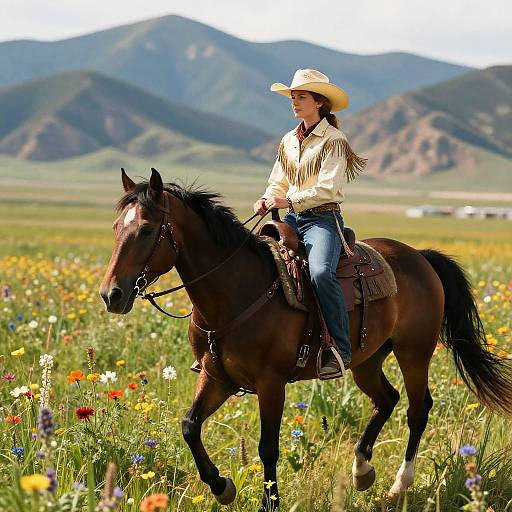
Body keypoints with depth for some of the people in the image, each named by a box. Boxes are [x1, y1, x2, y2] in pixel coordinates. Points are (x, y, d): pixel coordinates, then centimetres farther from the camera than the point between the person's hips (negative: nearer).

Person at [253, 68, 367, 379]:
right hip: (292, 220, 7)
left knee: (320, 272, -34)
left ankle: (340, 351, -29)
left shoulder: (333, 140, -5)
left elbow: (327, 188, -15)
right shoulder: (288, 142, 16)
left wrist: (288, 201, -21)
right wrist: (266, 200, -3)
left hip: (323, 219, -7)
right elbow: (279, 183, 19)